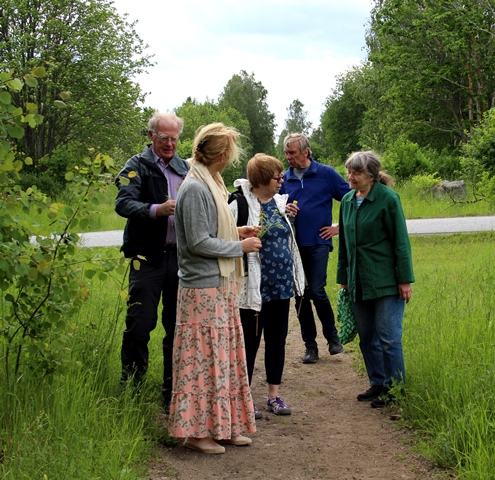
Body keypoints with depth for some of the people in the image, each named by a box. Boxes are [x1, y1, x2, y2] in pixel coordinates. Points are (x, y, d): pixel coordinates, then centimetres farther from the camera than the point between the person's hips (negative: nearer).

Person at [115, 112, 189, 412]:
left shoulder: (185, 168, 15)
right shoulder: (137, 166, 0)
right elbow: (123, 203, -14)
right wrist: (157, 209, -30)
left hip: (180, 255, 4)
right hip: (148, 258, -4)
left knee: (177, 325, 8)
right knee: (140, 323, -5)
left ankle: (173, 390, 19)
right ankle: (131, 387, 12)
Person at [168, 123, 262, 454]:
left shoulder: (210, 185, 13)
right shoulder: (195, 189, -17)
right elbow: (199, 243, -19)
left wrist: (236, 232, 7)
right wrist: (240, 247, -11)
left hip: (220, 287, 10)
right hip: (203, 288, -10)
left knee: (226, 355, 13)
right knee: (203, 358, -2)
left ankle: (224, 426, 23)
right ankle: (196, 430, 8)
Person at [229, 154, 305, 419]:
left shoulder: (279, 202, 9)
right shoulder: (241, 205, -15)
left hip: (281, 285, 7)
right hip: (255, 288, -7)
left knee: (277, 340, 13)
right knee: (250, 342, 3)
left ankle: (274, 395, 25)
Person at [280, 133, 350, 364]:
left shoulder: (326, 174, -1)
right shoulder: (285, 178, 8)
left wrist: (339, 227, 0)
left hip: (318, 242, -4)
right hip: (294, 244, 4)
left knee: (317, 291, -12)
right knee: (300, 296, 6)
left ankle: (332, 336, 12)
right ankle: (310, 346, 15)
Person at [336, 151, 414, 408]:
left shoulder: (388, 199, -10)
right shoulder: (347, 201, 9)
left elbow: (401, 241, -10)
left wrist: (405, 280, -12)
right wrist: (343, 278, 17)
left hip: (386, 281, -6)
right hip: (359, 282, 7)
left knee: (389, 338, -3)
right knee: (367, 338, 12)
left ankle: (395, 389, 8)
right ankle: (377, 384, 24)